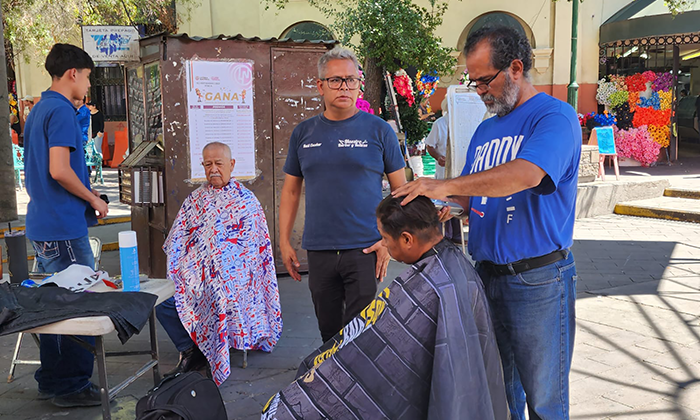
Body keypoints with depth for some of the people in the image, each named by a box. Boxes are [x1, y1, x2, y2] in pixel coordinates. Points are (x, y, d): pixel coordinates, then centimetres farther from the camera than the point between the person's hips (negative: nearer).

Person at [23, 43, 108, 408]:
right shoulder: (61, 111, -14)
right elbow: (59, 170, -23)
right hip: (64, 228, -10)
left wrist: (85, 191, 19)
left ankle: (50, 381, 25)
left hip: (42, 225, 10)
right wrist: (93, 200, -10)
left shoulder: (38, 110, 17)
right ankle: (72, 385, 7)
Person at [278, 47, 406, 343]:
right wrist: (284, 241, 9)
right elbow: (291, 191, 15)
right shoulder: (303, 133, 9)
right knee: (329, 333, 13)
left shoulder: (378, 130, 0)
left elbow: (401, 189, 1)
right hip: (319, 252, 3)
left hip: (365, 250, -3)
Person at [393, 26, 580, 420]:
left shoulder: (554, 116, -11)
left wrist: (445, 186, -31)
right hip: (487, 273, 7)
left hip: (537, 280, -7)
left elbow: (526, 174, -30)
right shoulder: (485, 130, 15)